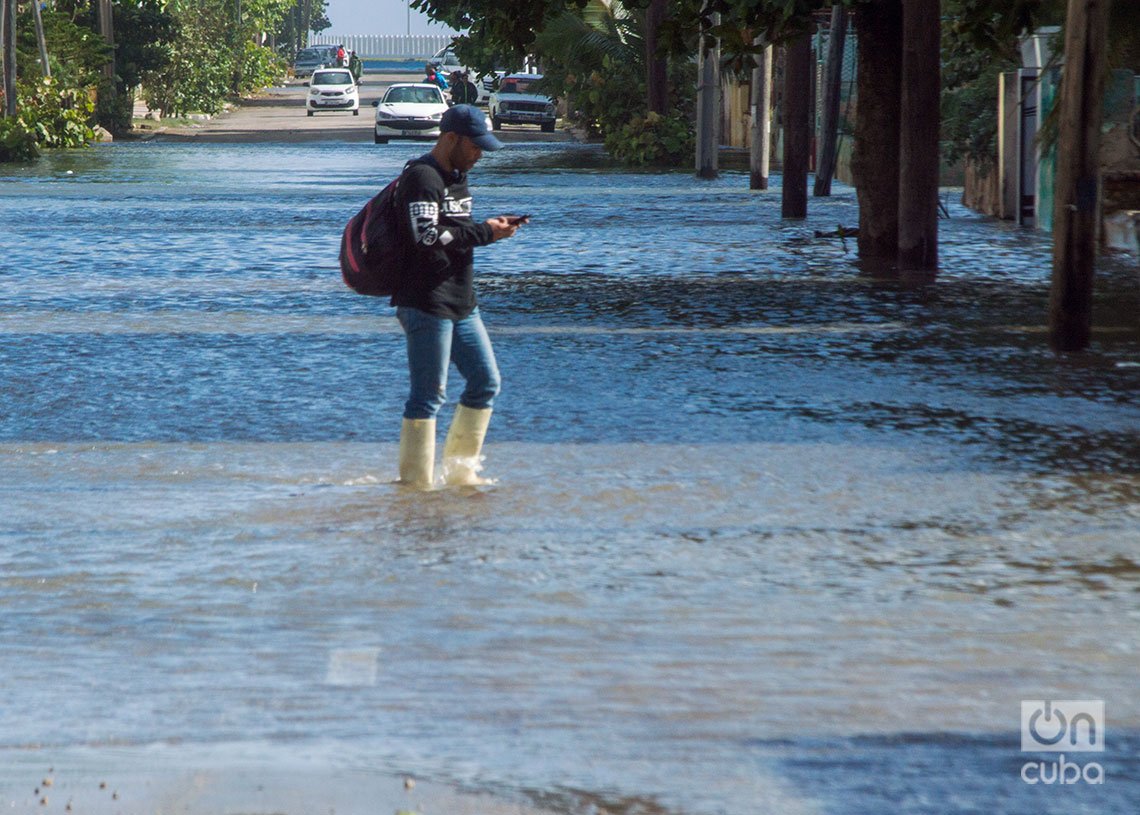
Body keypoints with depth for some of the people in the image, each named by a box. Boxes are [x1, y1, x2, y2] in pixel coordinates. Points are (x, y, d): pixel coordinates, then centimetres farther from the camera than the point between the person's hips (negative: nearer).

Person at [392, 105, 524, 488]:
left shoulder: (457, 179, 19)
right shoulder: (421, 178, -13)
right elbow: (428, 239, -23)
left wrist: (492, 228, 5)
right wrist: (484, 232, -16)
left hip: (462, 305, 10)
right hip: (427, 305, -10)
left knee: (485, 382, 12)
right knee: (428, 395, -7)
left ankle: (459, 469, 22)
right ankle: (416, 482, -2)